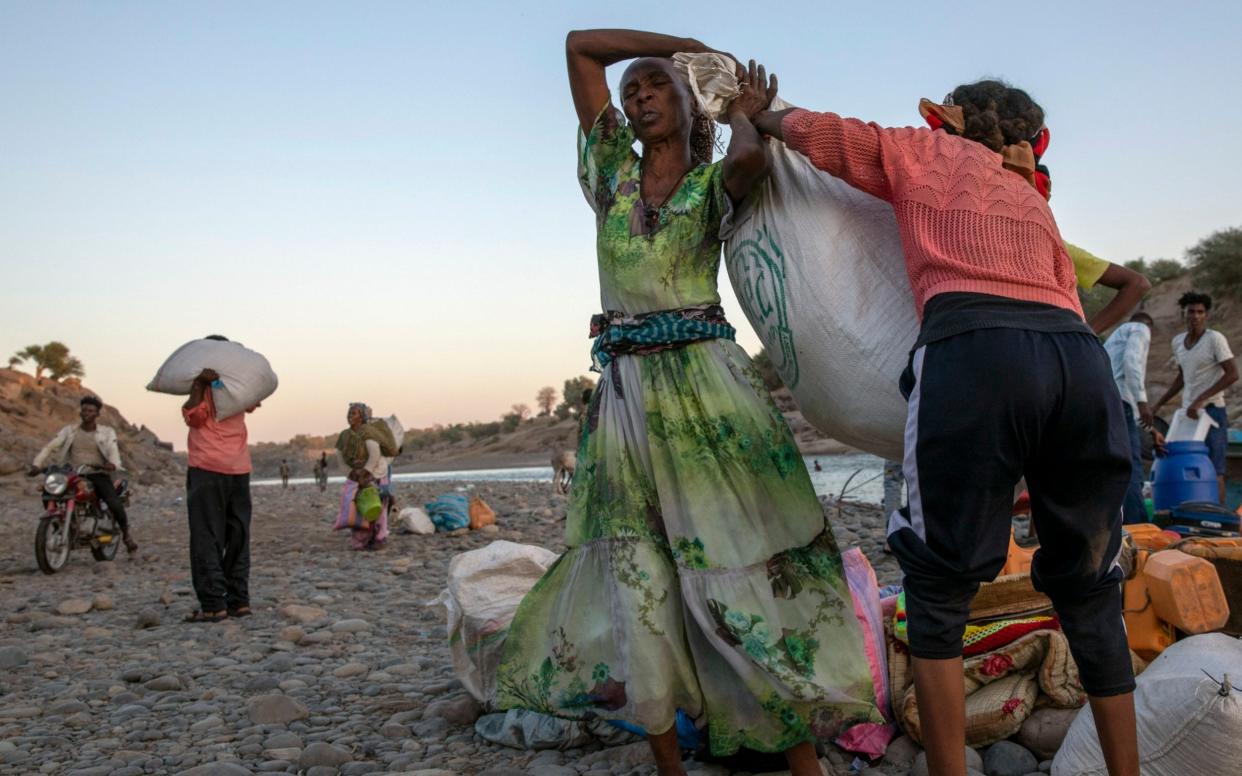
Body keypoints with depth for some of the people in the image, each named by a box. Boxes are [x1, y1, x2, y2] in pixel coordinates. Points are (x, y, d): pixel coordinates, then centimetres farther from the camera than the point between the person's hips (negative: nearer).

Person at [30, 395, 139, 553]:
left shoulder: (107, 432, 4)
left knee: (115, 504, -26)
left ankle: (126, 535, -1)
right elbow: (50, 447, 0)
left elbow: (113, 451, -11)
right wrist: (37, 464, -18)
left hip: (98, 476, -2)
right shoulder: (69, 430, 8)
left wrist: (113, 464, -35)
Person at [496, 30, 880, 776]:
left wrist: (744, 113, 3)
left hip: (710, 382, -3)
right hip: (628, 388, 3)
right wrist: (690, 43, 17)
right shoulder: (612, 168, 14)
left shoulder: (714, 181, 8)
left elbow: (752, 160, -19)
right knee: (637, 582, 2)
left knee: (751, 566, -5)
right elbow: (580, 45, 14)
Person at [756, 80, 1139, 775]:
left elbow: (814, 131, 27)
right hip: (1082, 357, 5)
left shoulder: (926, 154, 24)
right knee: (1089, 591, 16)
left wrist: (760, 114, 44)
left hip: (970, 352, -5)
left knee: (939, 591, 5)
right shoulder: (1034, 200, 37)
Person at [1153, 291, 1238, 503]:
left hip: (1212, 412, -6)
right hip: (1187, 414, 6)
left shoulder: (1215, 339, -8)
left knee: (1214, 470, -8)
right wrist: (1158, 405, 21)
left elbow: (1232, 374, -15)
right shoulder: (1178, 341, 11)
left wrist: (1200, 400, -20)